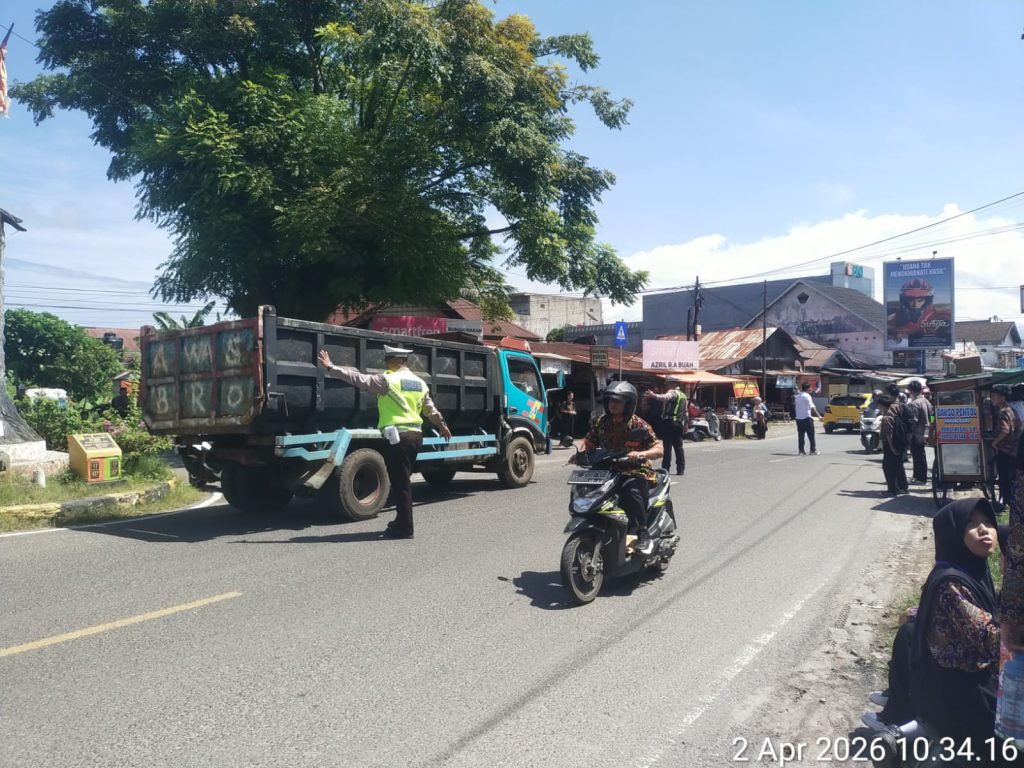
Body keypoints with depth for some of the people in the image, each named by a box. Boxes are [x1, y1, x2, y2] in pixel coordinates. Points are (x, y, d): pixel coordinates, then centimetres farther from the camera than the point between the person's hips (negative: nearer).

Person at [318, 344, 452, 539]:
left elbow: (358, 378, -11)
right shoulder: (420, 383, 15)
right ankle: (402, 522, 26)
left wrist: (331, 367, -5)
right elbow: (430, 410, 27)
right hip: (415, 434, 8)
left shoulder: (388, 380, -8)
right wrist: (442, 425, 43)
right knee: (403, 480, 17)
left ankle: (404, 528, 3)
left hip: (397, 436, -8)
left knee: (400, 482, -2)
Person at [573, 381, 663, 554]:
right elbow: (589, 442, 11)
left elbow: (659, 450, -8)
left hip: (635, 472, -5)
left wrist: (641, 454, -28)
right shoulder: (601, 422, 11)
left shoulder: (639, 425, -4)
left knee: (630, 490, -36)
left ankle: (643, 534, -21)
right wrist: (580, 454, -11)